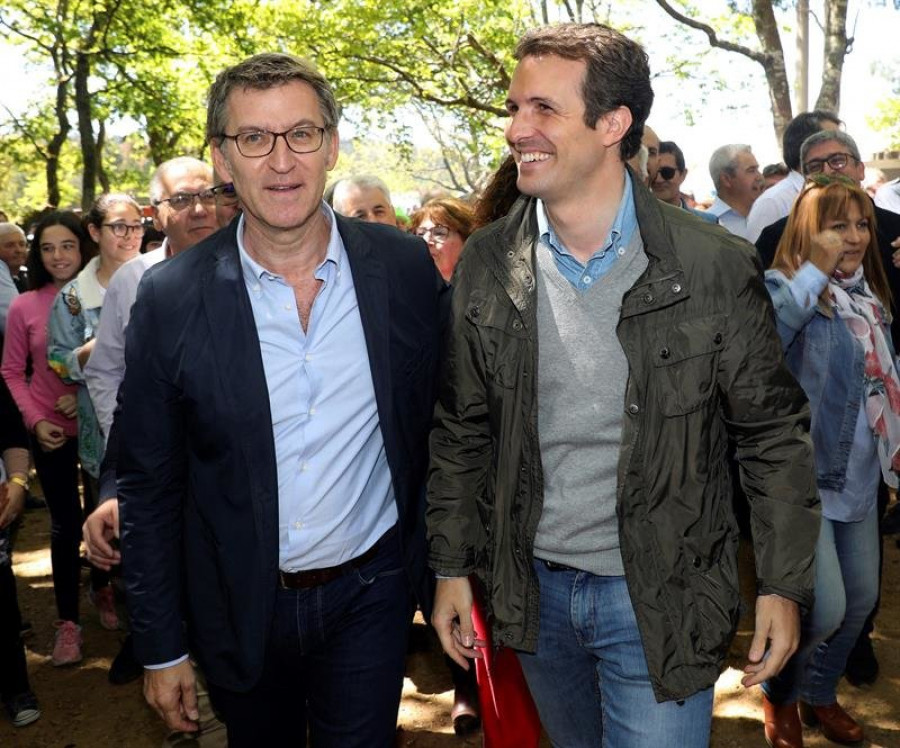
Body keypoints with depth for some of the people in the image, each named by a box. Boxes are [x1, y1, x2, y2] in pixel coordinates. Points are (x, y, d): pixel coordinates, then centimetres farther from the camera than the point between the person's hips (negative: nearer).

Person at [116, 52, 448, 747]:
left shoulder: (405, 266, -8)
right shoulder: (172, 297, -11)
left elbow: (440, 425, 2)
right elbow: (148, 486, -5)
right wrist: (160, 647, -1)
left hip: (370, 593, 0)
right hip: (241, 606, 1)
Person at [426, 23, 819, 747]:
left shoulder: (715, 265, -12)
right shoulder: (485, 265, -4)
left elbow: (775, 433, -5)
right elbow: (462, 430, 4)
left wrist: (784, 583, -5)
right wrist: (453, 566, 5)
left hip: (660, 601, -3)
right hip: (534, 589, 4)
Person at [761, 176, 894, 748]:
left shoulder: (870, 294, 10)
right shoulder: (787, 287, -14)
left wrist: (892, 459, 19)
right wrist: (815, 270, -31)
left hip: (860, 478, 8)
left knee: (861, 599, 16)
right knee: (825, 608, -12)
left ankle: (820, 693, 40)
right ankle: (780, 695, 18)